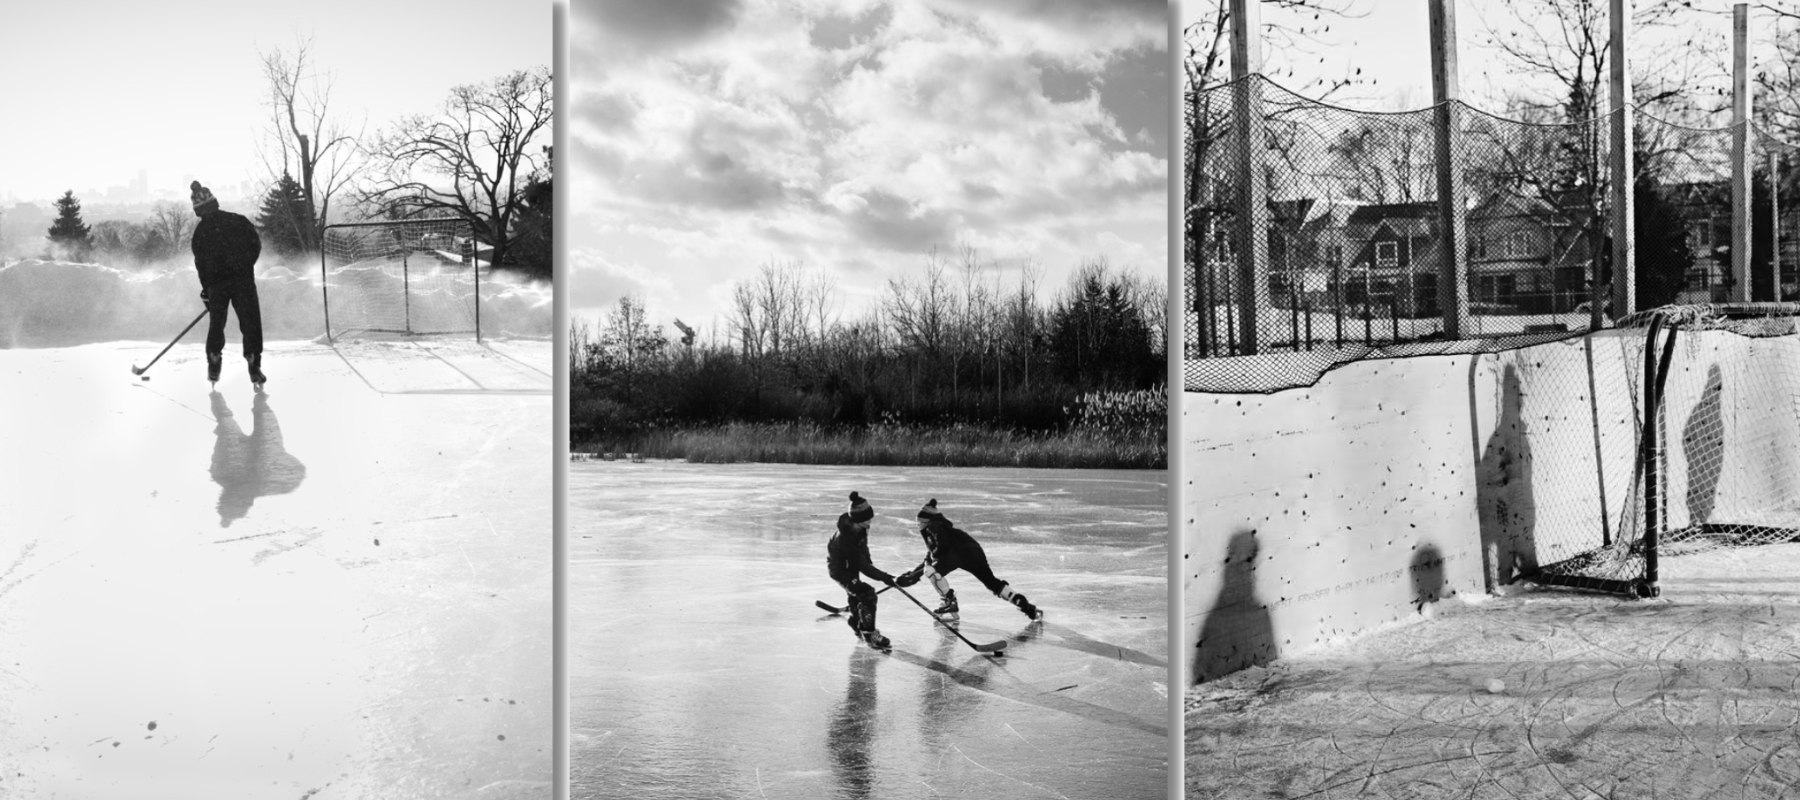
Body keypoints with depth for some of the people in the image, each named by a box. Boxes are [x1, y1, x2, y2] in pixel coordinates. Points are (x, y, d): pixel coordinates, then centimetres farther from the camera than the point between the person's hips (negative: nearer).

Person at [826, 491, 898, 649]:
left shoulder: (859, 527, -16)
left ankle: (857, 625, 50)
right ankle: (869, 634, -13)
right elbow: (861, 564, -33)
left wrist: (868, 561, 17)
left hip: (850, 564, 9)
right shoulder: (845, 538, -40)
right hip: (840, 569, -9)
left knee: (856, 595, 26)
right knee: (867, 594, -20)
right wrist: (882, 577, -30)